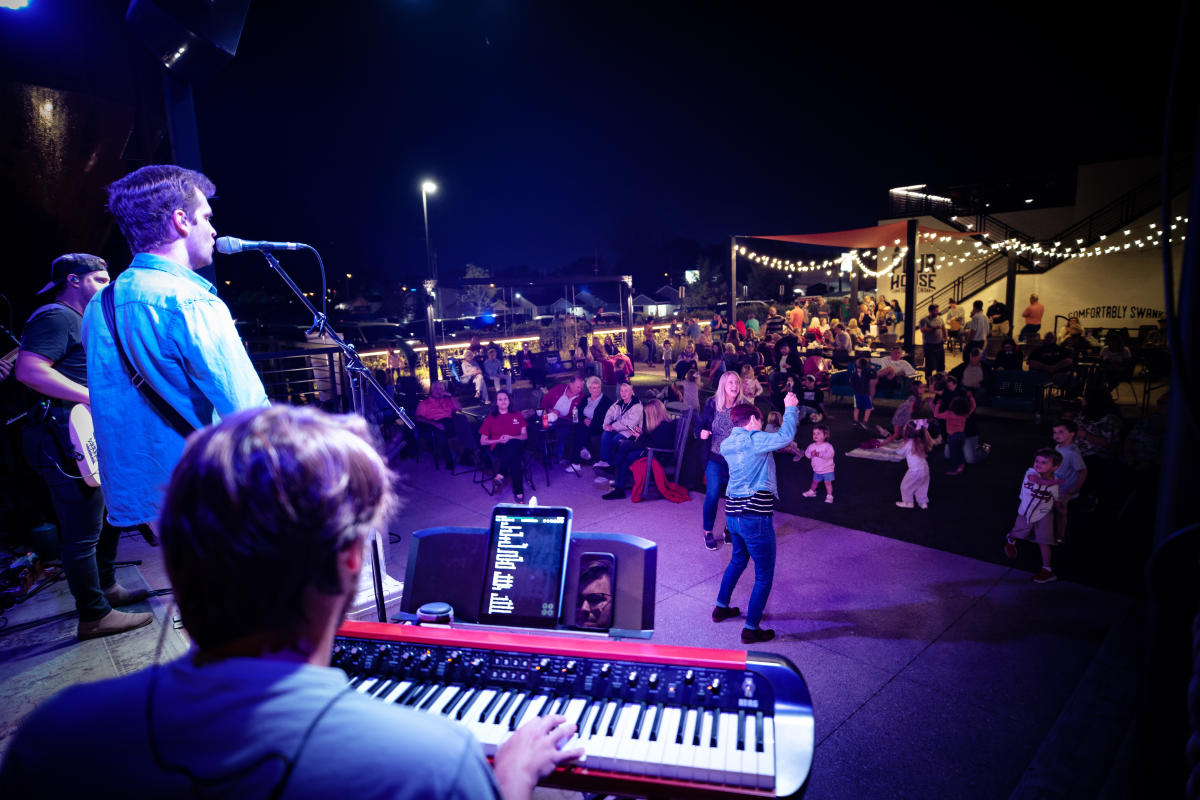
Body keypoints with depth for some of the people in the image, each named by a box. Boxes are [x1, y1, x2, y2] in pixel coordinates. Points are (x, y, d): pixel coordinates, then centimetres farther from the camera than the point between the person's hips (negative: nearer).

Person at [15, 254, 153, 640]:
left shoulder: (79, 320, 21)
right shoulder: (55, 317, -12)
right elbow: (28, 370, -25)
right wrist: (96, 398, -27)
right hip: (66, 439, -11)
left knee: (107, 514, 21)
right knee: (83, 532, -4)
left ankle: (106, 587, 36)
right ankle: (95, 616, 4)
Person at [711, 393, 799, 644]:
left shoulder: (727, 444, 9)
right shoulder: (753, 439, -15)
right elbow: (785, 436, -23)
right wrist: (790, 408, -10)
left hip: (733, 513, 9)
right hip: (756, 517, -8)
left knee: (738, 560, 31)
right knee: (764, 577, 6)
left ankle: (721, 607, 42)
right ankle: (751, 629, 14)